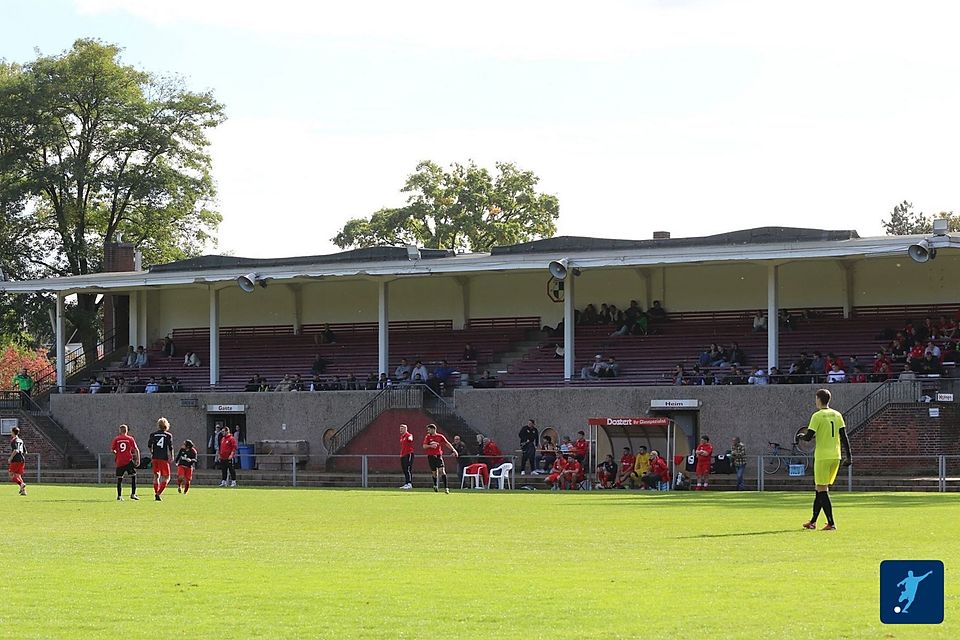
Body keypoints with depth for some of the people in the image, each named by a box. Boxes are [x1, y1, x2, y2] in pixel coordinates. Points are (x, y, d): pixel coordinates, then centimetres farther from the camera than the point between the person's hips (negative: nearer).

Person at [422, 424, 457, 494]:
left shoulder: (440, 436, 2)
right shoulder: (427, 437, 4)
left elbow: (447, 443, 6)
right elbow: (424, 446, -2)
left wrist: (453, 450, -1)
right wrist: (430, 446, -20)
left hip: (438, 456, -1)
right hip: (431, 456, 1)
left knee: (441, 470, -14)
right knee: (434, 472, 5)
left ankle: (445, 487, -16)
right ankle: (435, 485, 30)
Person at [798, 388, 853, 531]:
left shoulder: (817, 416, -9)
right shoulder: (837, 415, 8)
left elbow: (809, 437, -11)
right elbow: (844, 436, 6)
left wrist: (800, 436, 11)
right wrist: (848, 456, 8)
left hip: (823, 456, -6)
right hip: (836, 456, 6)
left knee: (822, 490, -3)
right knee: (821, 489, 16)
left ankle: (831, 523, -12)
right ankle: (813, 521, 24)